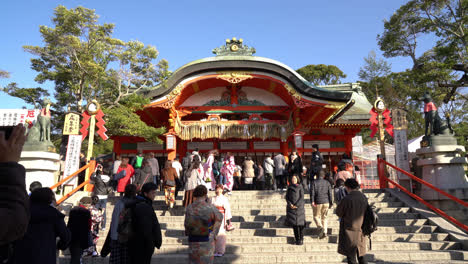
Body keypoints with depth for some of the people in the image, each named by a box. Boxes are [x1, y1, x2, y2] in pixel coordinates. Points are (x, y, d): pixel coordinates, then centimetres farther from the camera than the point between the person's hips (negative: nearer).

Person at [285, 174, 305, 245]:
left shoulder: (300, 187, 2)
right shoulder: (289, 187, 10)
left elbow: (302, 197, -5)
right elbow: (287, 197, 6)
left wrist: (296, 205, -14)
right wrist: (290, 204, -11)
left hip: (299, 207, -2)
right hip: (291, 207, 2)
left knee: (300, 223, -5)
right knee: (294, 223, 1)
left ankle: (301, 239, 4)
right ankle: (297, 239, 10)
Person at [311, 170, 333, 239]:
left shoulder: (314, 182, -1)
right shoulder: (327, 183, 5)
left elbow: (312, 192, -10)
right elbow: (330, 193, 3)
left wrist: (312, 201, -14)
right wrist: (331, 203, 7)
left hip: (317, 202, -2)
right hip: (326, 202, 3)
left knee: (316, 216, 9)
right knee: (324, 217, 13)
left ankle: (320, 227, -15)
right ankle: (324, 232, 6)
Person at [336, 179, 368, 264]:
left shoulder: (346, 199, -20)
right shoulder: (364, 197, -2)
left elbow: (339, 213, -8)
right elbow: (365, 212, 10)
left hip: (349, 232, -6)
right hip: (361, 231, 6)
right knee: (361, 257, 20)